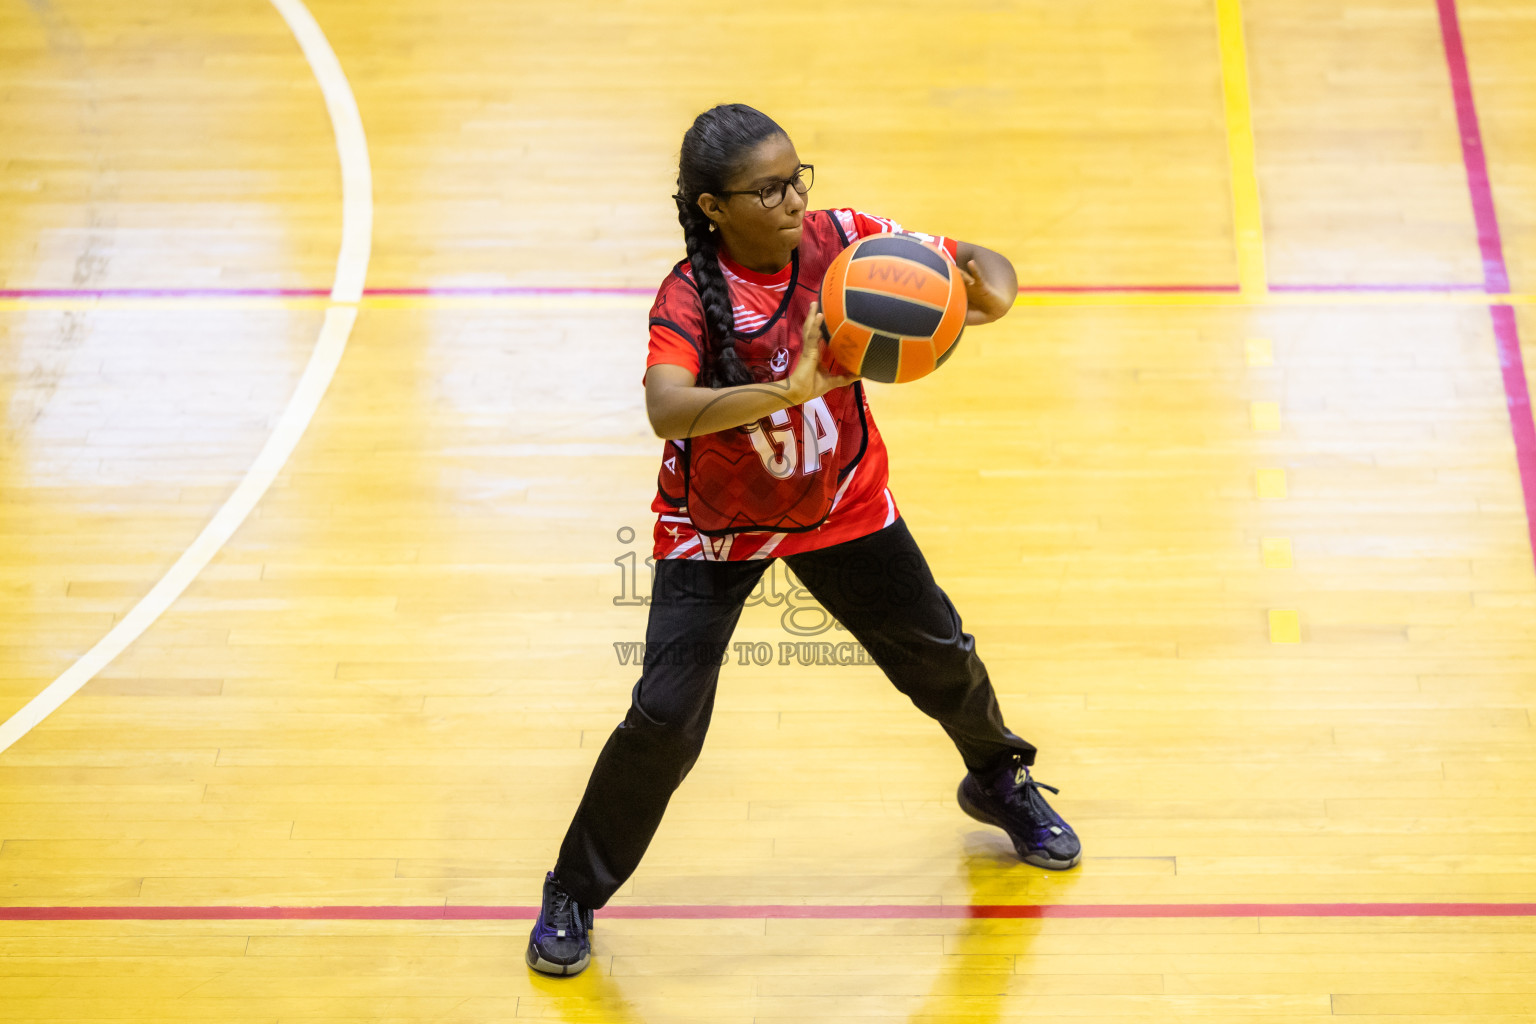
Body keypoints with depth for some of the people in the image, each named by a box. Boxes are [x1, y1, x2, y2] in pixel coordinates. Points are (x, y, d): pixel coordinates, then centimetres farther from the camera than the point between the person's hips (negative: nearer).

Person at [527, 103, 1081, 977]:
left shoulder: (843, 242, -19)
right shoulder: (690, 297, -29)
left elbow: (982, 264, -13)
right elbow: (667, 410, -48)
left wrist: (991, 292, -37)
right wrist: (789, 389, -60)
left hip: (842, 505, 4)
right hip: (718, 529, -4)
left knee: (940, 655, 15)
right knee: (666, 716, -12)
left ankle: (1002, 783, 48)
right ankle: (574, 896, 9)